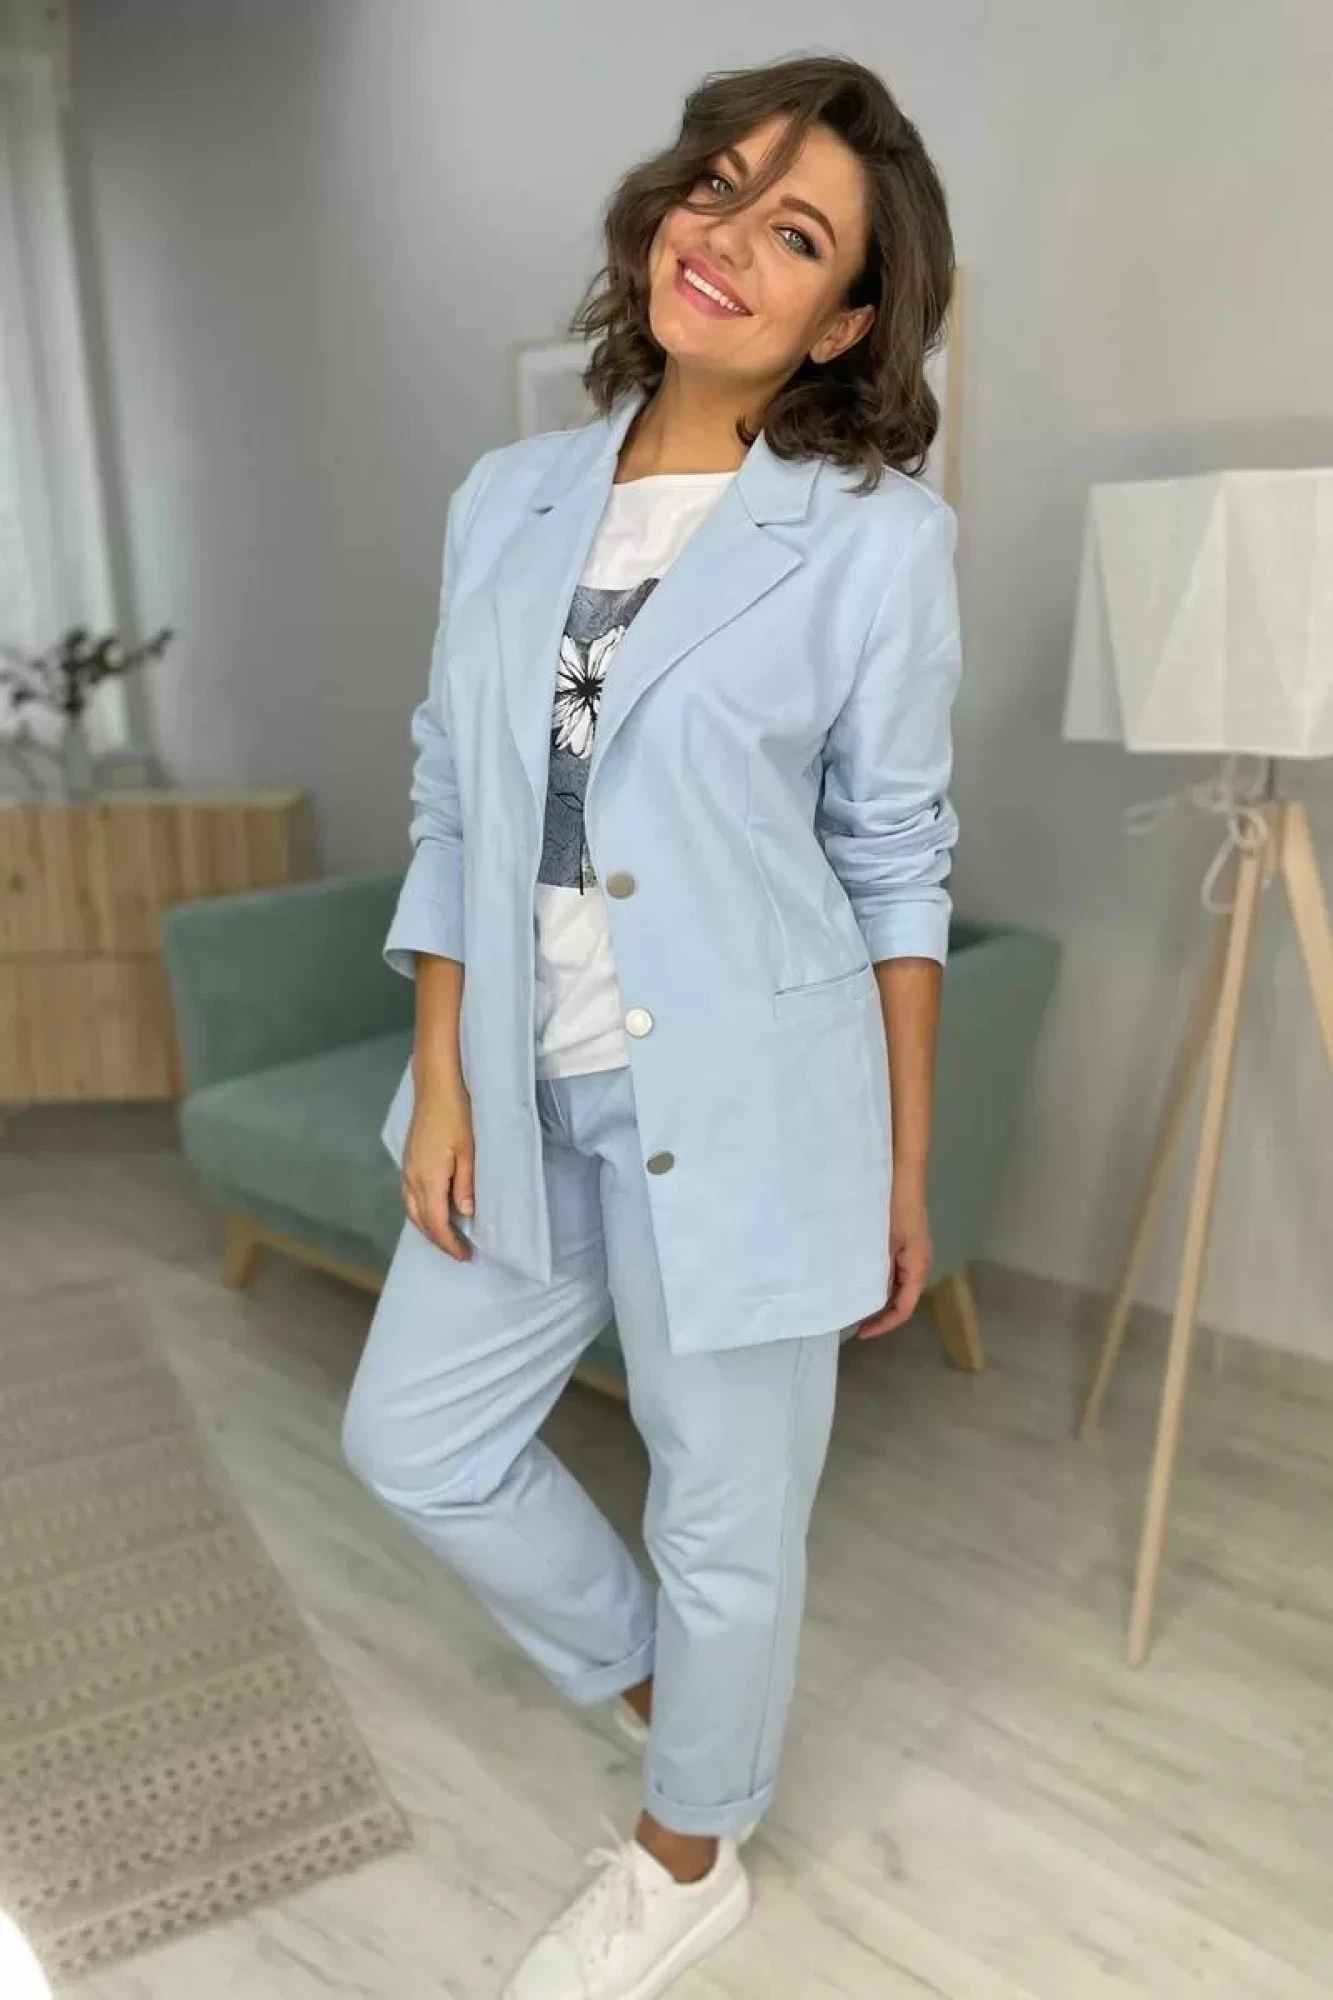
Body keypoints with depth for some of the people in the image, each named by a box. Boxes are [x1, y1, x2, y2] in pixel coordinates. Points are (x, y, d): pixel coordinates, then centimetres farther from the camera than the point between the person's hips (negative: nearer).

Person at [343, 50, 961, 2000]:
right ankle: (643, 1667, 46)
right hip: (526, 1095, 5)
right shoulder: (506, 499, 4)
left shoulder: (881, 537, -8)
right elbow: (454, 808, 6)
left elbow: (897, 860, -4)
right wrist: (440, 1080, 1)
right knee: (416, 1438, 18)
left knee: (726, 1513, 12)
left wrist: (904, 1160, -2)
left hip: (744, 1107, -5)